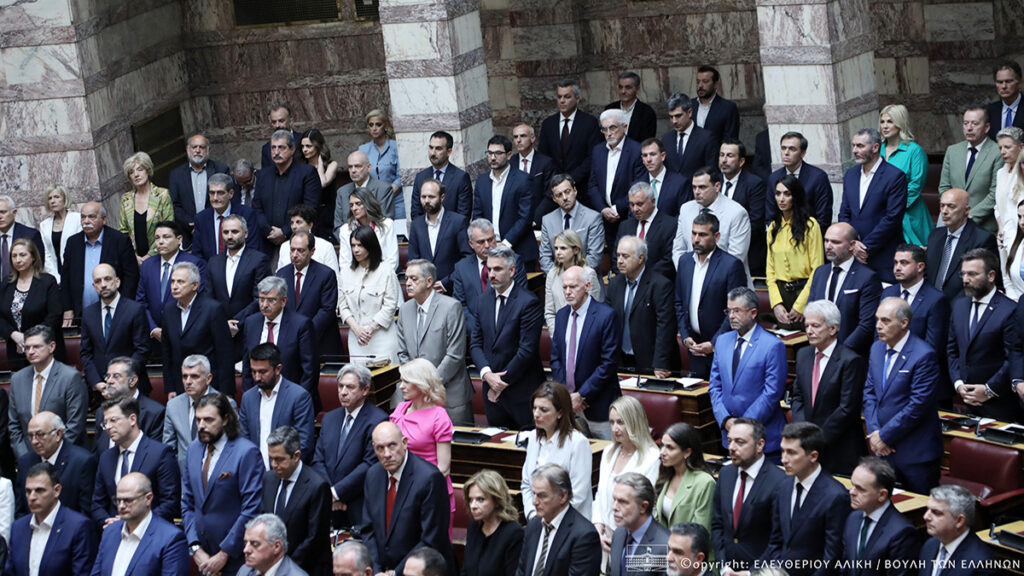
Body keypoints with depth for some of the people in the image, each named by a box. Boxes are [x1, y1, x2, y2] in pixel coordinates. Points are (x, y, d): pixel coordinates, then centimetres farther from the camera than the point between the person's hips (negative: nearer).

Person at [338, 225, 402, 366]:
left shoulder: (386, 270, -2)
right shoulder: (346, 272, 12)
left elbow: (390, 306, -5)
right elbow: (342, 305, 9)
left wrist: (370, 329, -10)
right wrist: (356, 328, -7)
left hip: (381, 337, -4)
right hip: (356, 338, 4)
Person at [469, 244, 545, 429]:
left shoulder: (528, 302, -11)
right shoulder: (483, 300, 9)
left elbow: (527, 349, -15)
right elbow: (475, 343, 8)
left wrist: (503, 382, -11)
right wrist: (487, 374, -10)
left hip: (522, 392, -6)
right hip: (491, 388, 6)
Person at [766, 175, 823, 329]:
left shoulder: (810, 225, -4)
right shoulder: (773, 227, 12)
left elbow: (817, 269, -8)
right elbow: (770, 268, 11)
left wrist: (799, 305, -11)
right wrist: (776, 303, -2)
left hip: (804, 290, -5)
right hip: (780, 293, 5)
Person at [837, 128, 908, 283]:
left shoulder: (895, 176, -7)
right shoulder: (850, 175, 13)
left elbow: (893, 218, -12)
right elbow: (844, 214, 14)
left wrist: (866, 247, -12)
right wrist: (852, 243, -3)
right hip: (854, 257, 5)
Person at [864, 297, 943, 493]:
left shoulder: (923, 356, -17)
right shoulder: (877, 348, 8)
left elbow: (917, 405, -19)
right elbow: (869, 391, 10)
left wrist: (885, 435, -14)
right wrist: (874, 432, -3)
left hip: (915, 453, -7)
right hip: (882, 448, 7)